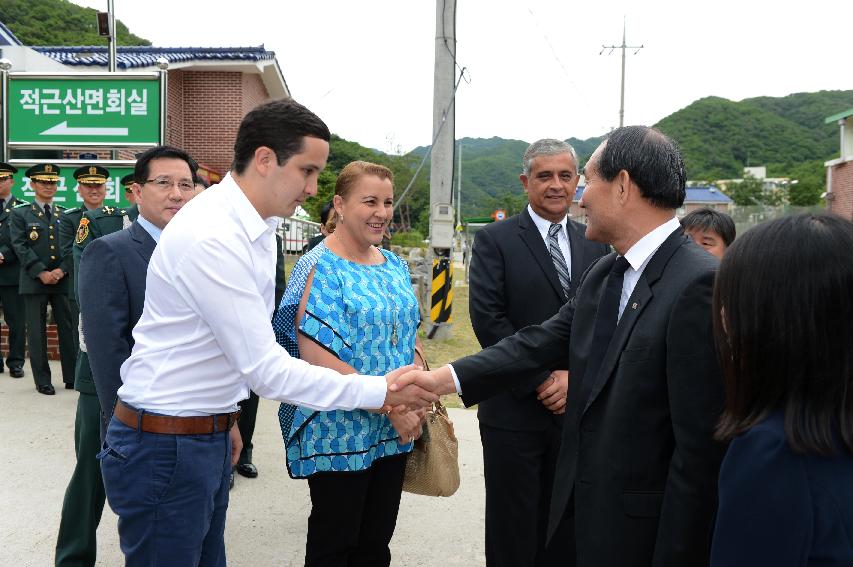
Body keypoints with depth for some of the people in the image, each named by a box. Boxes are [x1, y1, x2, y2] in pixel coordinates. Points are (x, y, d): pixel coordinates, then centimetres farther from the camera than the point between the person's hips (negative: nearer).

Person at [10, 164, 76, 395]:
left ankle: (72, 377, 12)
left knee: (68, 328, 3)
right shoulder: (20, 214, 5)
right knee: (37, 331, 2)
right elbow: (20, 247, -4)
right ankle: (42, 380, 10)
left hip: (63, 280, 2)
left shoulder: (66, 215, 12)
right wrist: (41, 272, -13)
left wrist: (62, 270, -9)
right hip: (34, 281, -2)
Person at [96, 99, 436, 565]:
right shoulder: (213, 236, -24)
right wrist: (379, 392, -21)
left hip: (210, 436, 8)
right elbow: (266, 368, -24)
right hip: (164, 445, -8)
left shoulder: (257, 226, 5)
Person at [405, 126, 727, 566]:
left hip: (641, 530, -7)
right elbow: (540, 344, 7)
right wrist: (440, 378, 0)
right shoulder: (602, 273, 6)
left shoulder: (699, 284, -21)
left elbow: (700, 446, -22)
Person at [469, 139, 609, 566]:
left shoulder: (596, 246, 9)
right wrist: (543, 379, -13)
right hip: (516, 409, -3)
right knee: (513, 530, 9)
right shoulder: (494, 240, -3)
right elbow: (488, 319, -11)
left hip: (579, 408, 4)